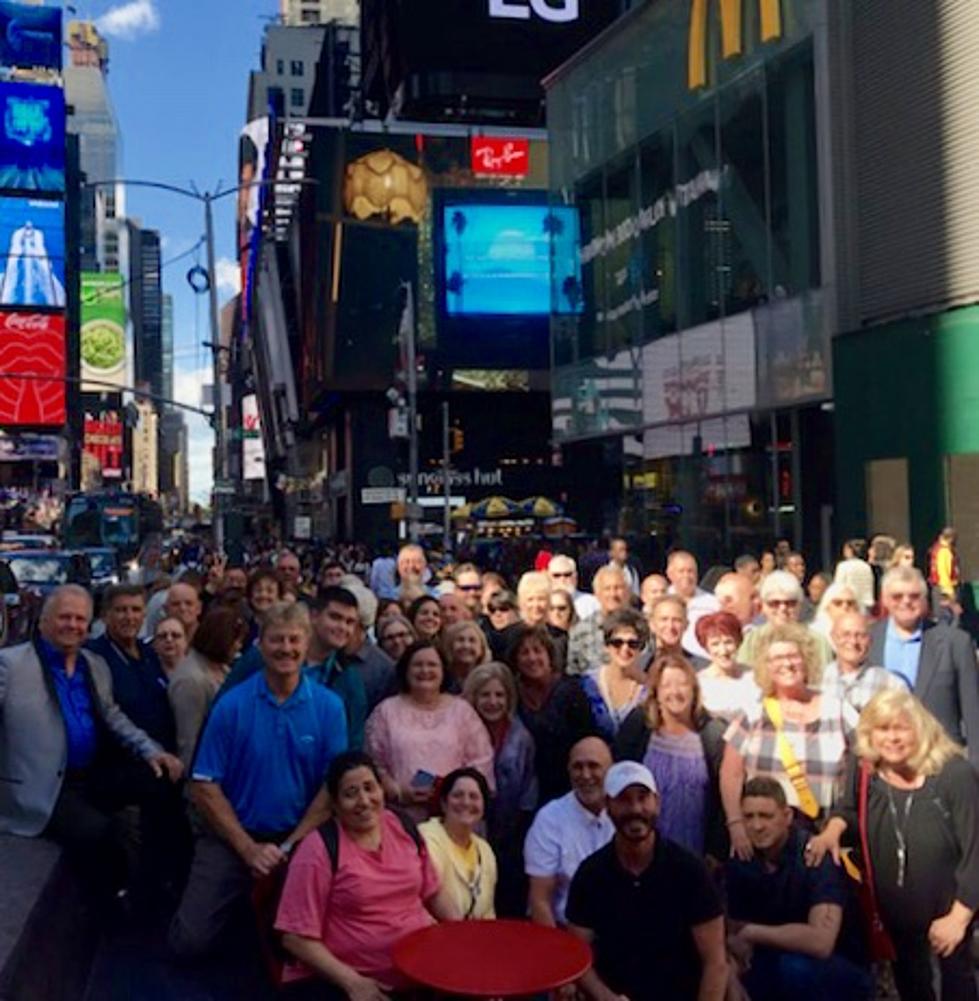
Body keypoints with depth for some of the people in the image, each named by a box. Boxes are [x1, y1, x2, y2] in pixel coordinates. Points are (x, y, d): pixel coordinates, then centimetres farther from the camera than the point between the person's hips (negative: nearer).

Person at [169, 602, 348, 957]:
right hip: (232, 837, -1)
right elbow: (204, 787, -7)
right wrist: (249, 849, -11)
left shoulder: (329, 707, -5)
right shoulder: (231, 705, -8)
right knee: (189, 941, -8)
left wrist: (291, 846, -13)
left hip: (300, 838, 1)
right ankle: (244, 900, 25)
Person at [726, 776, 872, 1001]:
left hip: (842, 975, -4)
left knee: (794, 966, -34)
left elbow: (821, 942, -34)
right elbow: (734, 932, 2)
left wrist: (751, 932, -24)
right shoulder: (739, 861, -5)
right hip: (772, 970, 4)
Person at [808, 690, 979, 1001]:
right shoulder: (865, 773, -14)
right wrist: (834, 827, -18)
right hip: (895, 906, 3)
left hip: (947, 906, -3)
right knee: (907, 976, 26)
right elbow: (850, 810, 5)